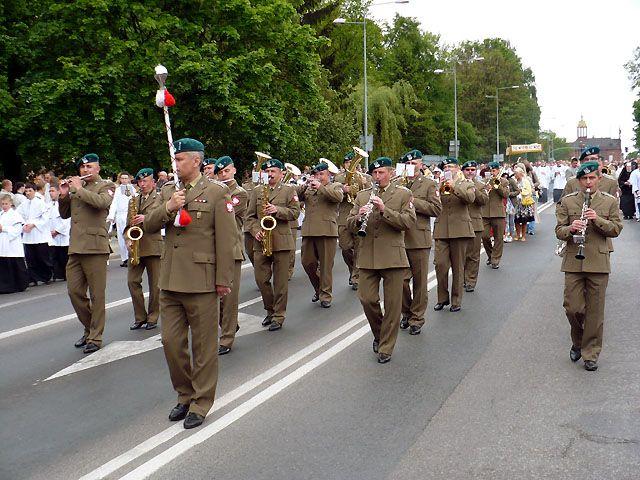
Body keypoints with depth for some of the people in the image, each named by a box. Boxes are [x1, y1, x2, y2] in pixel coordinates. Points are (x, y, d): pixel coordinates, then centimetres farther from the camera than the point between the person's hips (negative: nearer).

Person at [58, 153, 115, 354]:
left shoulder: (106, 186, 2)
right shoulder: (75, 186, 19)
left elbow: (101, 202, -20)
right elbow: (65, 214, 19)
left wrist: (79, 189, -13)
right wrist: (63, 195, 3)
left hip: (95, 247, -6)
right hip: (75, 248, 6)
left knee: (96, 295, -1)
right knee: (74, 291, 7)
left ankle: (95, 337, 6)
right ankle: (89, 328, 24)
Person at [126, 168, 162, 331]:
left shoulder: (160, 199, 3)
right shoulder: (133, 200, 16)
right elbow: (128, 223, 16)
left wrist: (145, 219, -21)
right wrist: (128, 240, 0)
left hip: (153, 246, -4)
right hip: (135, 246, 4)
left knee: (155, 284, 2)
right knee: (132, 281, -1)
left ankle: (152, 318, 13)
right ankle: (140, 317, 11)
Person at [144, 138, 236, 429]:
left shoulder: (217, 193, -4)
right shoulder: (168, 191, 13)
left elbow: (225, 239, -7)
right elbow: (148, 226, 8)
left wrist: (223, 281, -10)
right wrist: (168, 208, -11)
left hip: (202, 282, -5)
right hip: (170, 282, 6)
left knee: (203, 346, 4)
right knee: (171, 342, 9)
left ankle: (201, 403, 17)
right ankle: (185, 395, 27)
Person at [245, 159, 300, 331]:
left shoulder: (289, 190, 6)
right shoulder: (257, 191, 13)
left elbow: (295, 212, -4)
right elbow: (250, 216, 10)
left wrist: (277, 210, -18)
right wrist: (256, 231, -7)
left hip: (281, 241, -3)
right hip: (261, 242, 3)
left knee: (280, 281, 1)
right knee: (261, 279, 4)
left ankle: (279, 316, 10)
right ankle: (270, 310, 24)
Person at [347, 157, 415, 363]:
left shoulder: (403, 194, 4)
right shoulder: (362, 195, 13)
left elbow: (409, 221, -9)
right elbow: (350, 225, 9)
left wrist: (384, 210, -19)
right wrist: (359, 217, -14)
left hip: (393, 256, -3)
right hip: (367, 257, 3)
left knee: (392, 304, 1)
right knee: (367, 299, -1)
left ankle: (386, 348, 13)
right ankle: (378, 333, 26)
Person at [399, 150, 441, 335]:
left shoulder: (429, 184, 3)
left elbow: (437, 209, -7)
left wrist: (414, 202, -14)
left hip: (419, 239, -3)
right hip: (399, 238, 3)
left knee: (419, 281, 3)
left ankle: (416, 318, 13)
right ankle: (406, 313, 24)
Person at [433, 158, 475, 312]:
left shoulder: (466, 184, 8)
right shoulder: (439, 186, 14)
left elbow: (470, 198, -13)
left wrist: (454, 186, -16)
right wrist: (440, 190, -10)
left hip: (459, 229, -2)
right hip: (441, 230, 2)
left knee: (458, 267, 3)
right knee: (440, 264, -6)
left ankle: (456, 301, 12)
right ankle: (442, 298, 9)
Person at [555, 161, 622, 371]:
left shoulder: (610, 201, 6)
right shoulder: (567, 201, 5)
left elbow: (616, 229, 0)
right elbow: (559, 231, 2)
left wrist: (597, 220, -16)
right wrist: (570, 229, -20)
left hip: (599, 263, 0)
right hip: (573, 262, 0)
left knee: (595, 311, 3)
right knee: (573, 307, -2)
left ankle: (590, 353, 15)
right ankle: (578, 341, 26)